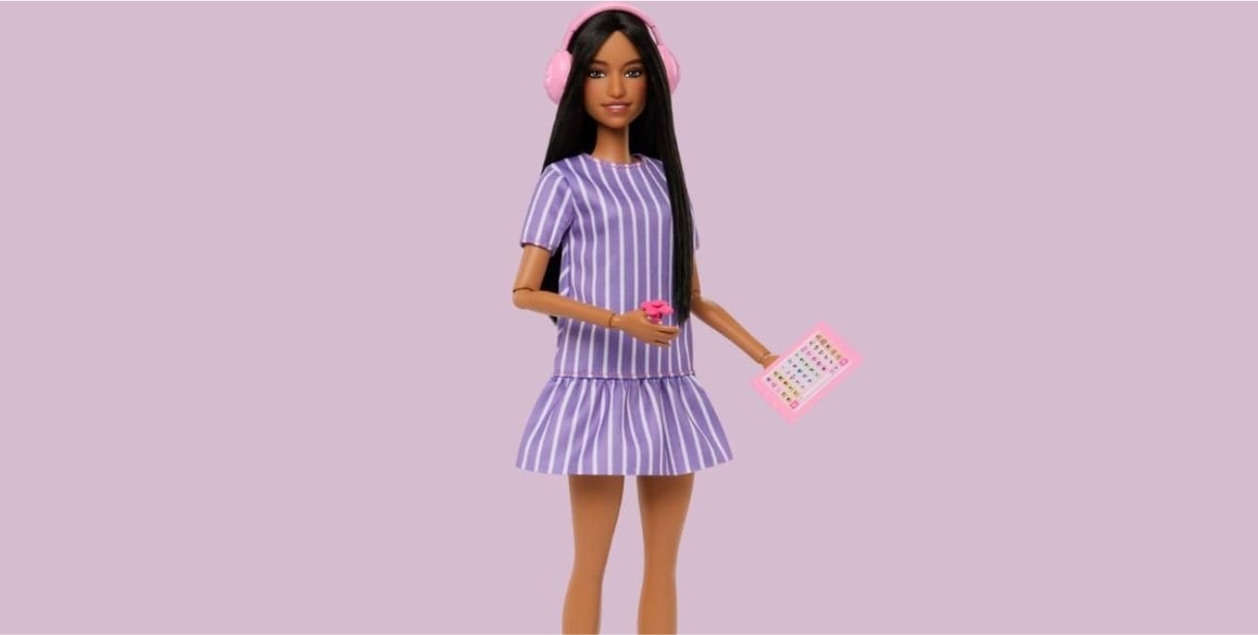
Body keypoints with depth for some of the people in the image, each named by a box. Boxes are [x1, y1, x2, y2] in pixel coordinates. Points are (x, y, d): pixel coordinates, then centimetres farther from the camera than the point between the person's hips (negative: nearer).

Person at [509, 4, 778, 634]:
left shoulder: (664, 177, 11)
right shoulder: (565, 178, -3)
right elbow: (524, 292, -9)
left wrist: (767, 357, 13)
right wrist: (617, 321, -21)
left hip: (669, 389, 5)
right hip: (598, 383, -5)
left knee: (663, 565, 8)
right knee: (592, 564, -3)